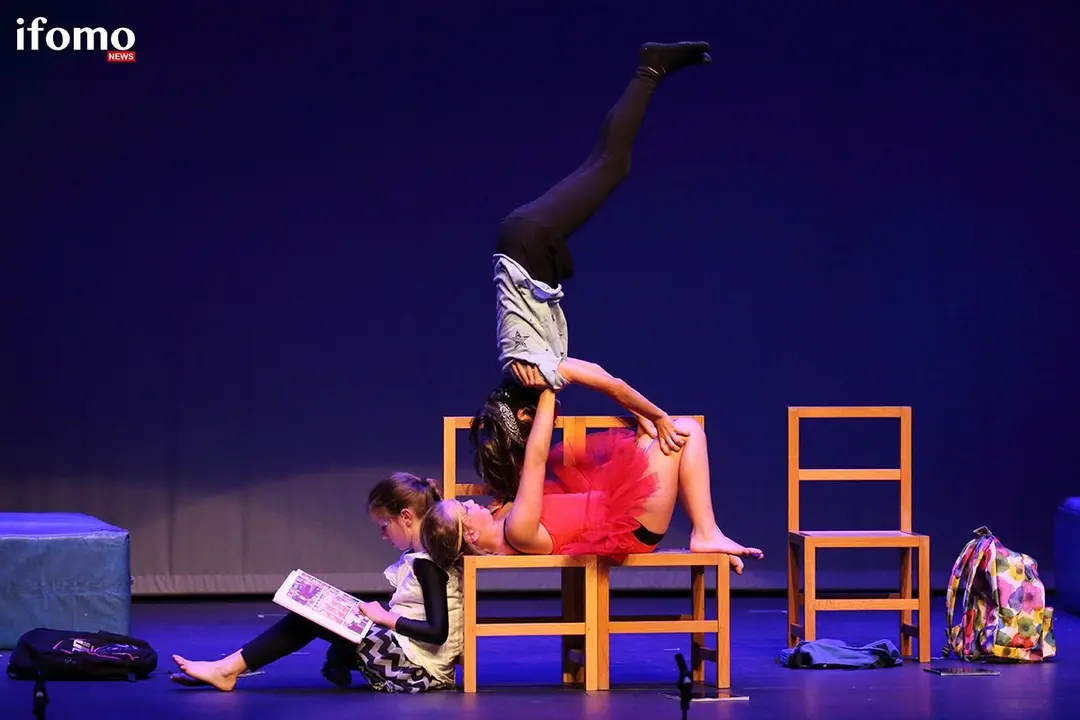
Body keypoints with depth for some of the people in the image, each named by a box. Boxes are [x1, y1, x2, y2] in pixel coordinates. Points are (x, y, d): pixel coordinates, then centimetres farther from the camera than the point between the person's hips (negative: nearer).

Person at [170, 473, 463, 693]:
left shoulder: (427, 562, -17)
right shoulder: (420, 555, 13)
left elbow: (438, 631, -24)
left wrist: (385, 617, -15)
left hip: (416, 668, -9)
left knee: (313, 619, -4)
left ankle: (228, 669, -2)